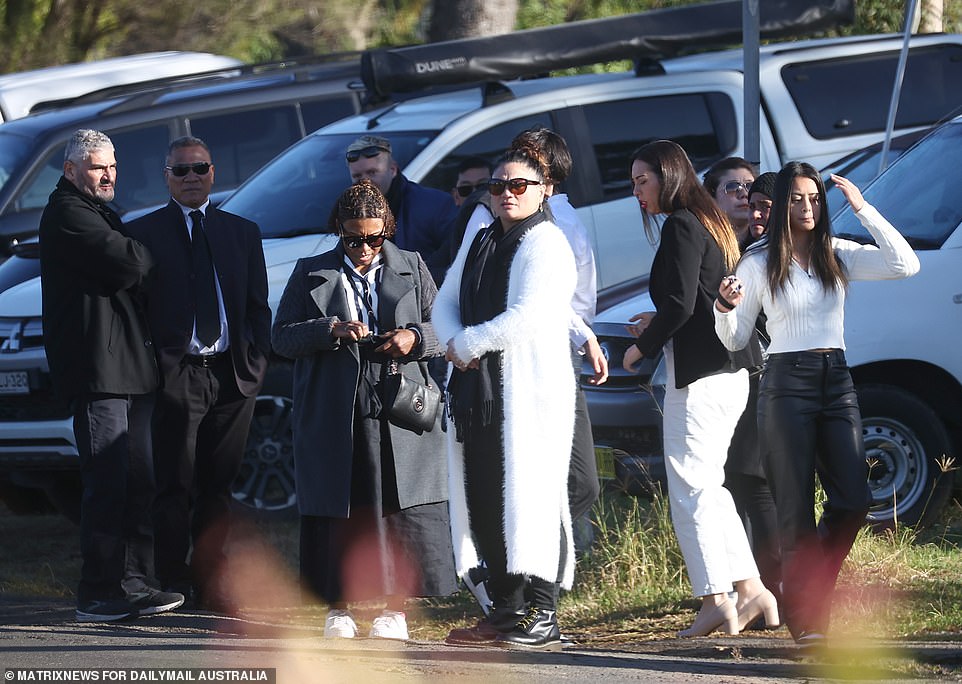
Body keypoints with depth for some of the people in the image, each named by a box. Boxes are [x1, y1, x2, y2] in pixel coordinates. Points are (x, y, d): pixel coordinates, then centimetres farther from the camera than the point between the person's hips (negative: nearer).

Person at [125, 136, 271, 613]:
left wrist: (258, 361, 3)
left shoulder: (243, 233, 15)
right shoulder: (143, 233, 3)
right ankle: (173, 585, 1)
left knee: (218, 485, 8)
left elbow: (258, 306, 16)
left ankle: (211, 579, 14)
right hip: (175, 374, -3)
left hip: (233, 376, 4)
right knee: (175, 488, -2)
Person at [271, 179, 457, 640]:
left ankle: (395, 610, 1)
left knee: (400, 512, -5)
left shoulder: (412, 269, 14)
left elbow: (442, 329, 15)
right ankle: (338, 609, 8)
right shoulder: (311, 274, 11)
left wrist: (415, 338, -7)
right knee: (337, 513, 0)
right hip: (332, 418, 0)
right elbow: (282, 336, 4)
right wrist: (332, 330, -12)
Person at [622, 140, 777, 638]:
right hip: (728, 372, 10)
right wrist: (658, 322, 20)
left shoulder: (680, 226, -11)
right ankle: (751, 590, 13)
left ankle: (717, 601, -6)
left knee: (691, 488, -5)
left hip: (697, 377, -10)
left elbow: (680, 303, -19)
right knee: (708, 488, 15)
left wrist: (641, 347, -6)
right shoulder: (710, 224, 17)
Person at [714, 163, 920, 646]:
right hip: (786, 384, -4)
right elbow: (735, 340, 5)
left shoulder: (839, 257, 8)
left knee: (852, 500, -2)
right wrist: (725, 308, -17)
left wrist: (861, 208, -7)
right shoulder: (759, 265, 1)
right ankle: (804, 617, 2)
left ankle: (810, 592, 18)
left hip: (836, 381, 4)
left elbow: (905, 265, -6)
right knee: (797, 507, -4)